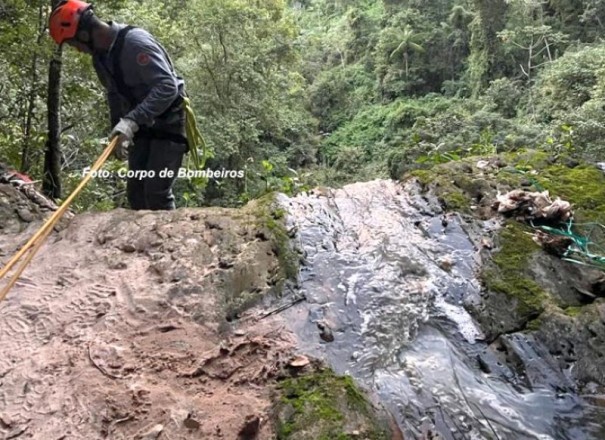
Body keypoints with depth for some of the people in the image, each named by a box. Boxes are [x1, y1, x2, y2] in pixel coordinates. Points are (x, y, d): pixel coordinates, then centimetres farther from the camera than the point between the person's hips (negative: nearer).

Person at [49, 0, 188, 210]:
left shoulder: (135, 42, -23)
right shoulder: (100, 56, 5)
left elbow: (168, 86, -31)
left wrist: (132, 121, -37)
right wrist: (117, 130, 13)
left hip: (168, 123, -8)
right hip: (141, 126, 9)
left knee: (156, 193, -15)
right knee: (135, 191, 7)